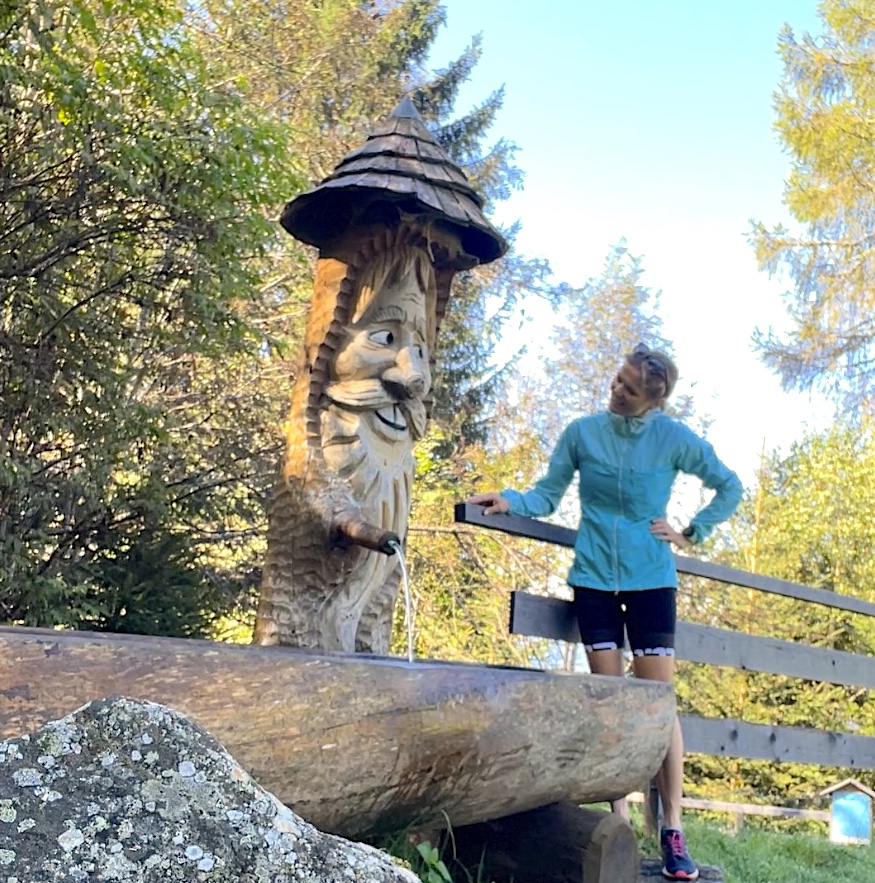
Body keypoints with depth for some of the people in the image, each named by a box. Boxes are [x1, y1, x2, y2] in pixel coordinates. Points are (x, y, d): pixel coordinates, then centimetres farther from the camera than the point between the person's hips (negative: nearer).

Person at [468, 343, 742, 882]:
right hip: (594, 577, 2)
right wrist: (510, 502, -17)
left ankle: (673, 831, 4)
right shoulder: (583, 432, -2)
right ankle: (620, 822, 13)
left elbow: (730, 487, 7)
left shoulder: (674, 439, -5)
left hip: (651, 579, -2)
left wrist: (691, 534, 0)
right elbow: (547, 497, 1)